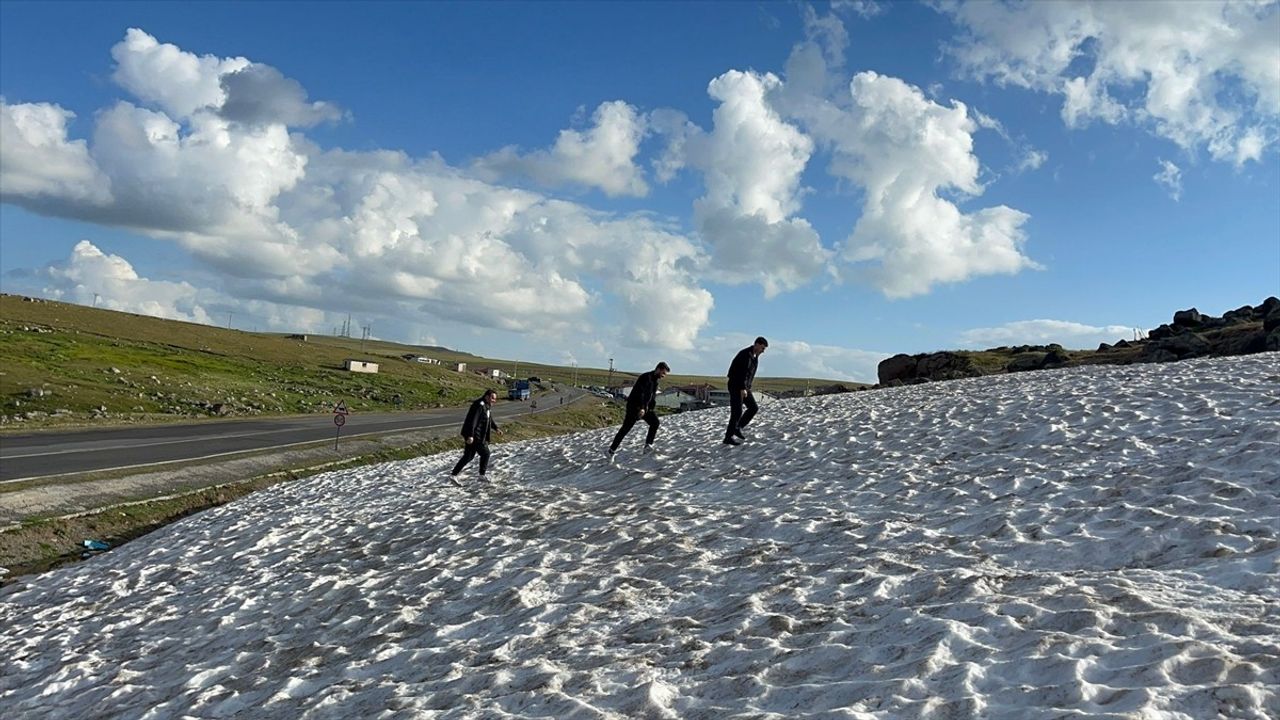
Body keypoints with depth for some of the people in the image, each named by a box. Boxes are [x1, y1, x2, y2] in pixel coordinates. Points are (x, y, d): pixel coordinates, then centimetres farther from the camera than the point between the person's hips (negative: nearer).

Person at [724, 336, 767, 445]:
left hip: (744, 387, 9)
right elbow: (740, 372, -26)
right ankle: (728, 437, -2)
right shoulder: (744, 354, -20)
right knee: (737, 411, -9)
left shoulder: (755, 356, 10)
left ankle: (737, 428, 14)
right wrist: (742, 388, -30)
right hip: (736, 386, -9)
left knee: (753, 407, 5)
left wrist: (747, 387, 16)